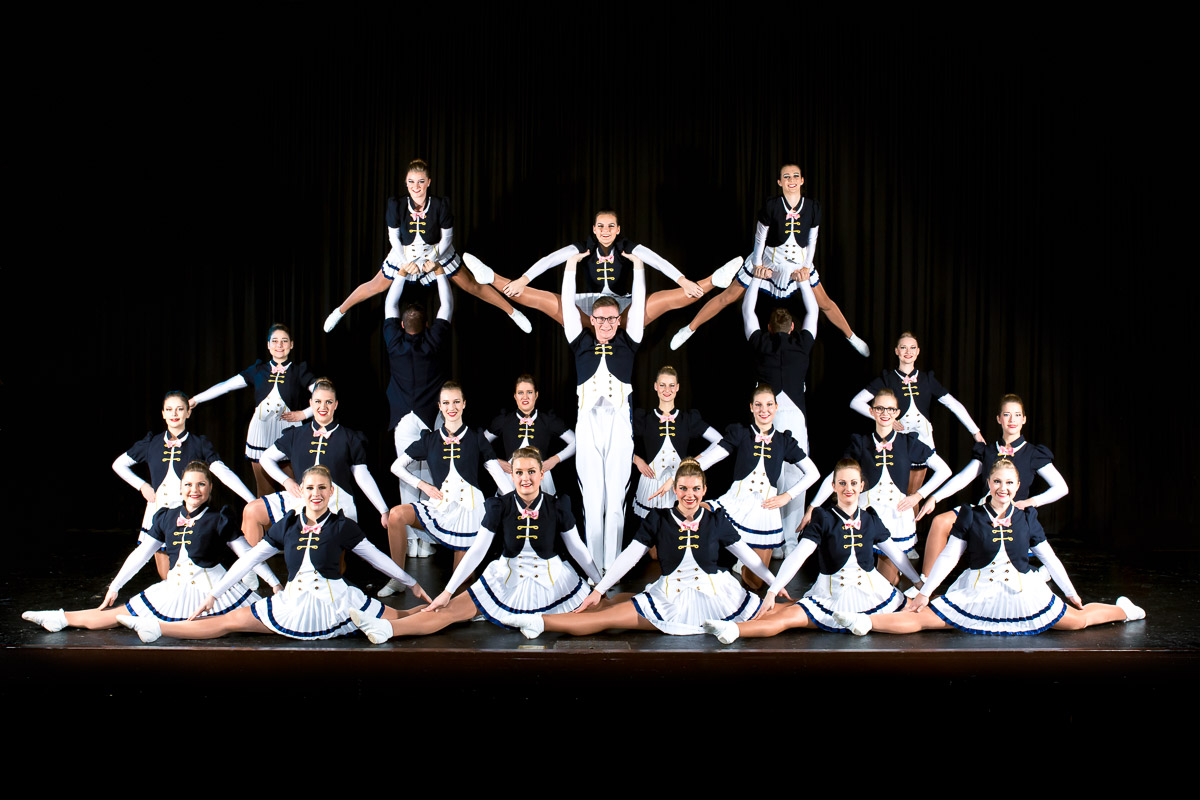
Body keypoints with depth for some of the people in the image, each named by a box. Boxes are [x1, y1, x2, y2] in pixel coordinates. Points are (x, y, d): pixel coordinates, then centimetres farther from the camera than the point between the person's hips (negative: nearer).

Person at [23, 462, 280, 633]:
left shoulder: (219, 519, -3)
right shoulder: (166, 518, 9)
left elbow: (248, 553, -1)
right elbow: (140, 555, 16)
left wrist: (275, 584, -4)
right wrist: (115, 586, 18)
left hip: (213, 588, -2)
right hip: (174, 591, 3)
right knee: (114, 617, 7)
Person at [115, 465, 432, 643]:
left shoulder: (342, 526, -4)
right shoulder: (286, 526, 4)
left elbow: (376, 556, 4)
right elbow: (249, 559, 10)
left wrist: (412, 584, 9)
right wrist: (214, 594, 10)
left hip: (334, 602, -2)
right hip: (294, 603, 2)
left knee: (397, 619, -14)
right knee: (232, 621, 1)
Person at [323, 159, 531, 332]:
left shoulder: (440, 205, -29)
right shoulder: (397, 205, -27)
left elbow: (447, 237, -13)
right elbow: (393, 237, -11)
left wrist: (433, 260, -17)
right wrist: (406, 263, -13)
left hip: (438, 254, -1)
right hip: (405, 255, 1)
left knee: (472, 286, 7)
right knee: (375, 286, 15)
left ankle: (511, 311, 24)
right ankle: (340, 311, 38)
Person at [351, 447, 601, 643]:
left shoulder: (557, 507, -7)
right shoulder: (499, 507, -7)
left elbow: (577, 548, 3)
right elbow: (476, 551, -6)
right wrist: (448, 591, -10)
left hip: (551, 582, 1)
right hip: (507, 580, -1)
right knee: (452, 611, -19)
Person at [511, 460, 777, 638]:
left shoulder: (716, 522, -1)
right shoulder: (658, 520, -3)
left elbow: (746, 554, 10)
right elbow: (628, 557, -3)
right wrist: (599, 590, -7)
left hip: (715, 596, 1)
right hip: (671, 598, -1)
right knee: (607, 616, -11)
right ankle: (540, 622, -15)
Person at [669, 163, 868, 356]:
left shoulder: (813, 208, -11)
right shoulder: (771, 205, -19)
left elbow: (811, 241, 0)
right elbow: (760, 237, -8)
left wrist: (806, 268, -3)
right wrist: (757, 265, -5)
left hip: (799, 264, 2)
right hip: (768, 261, -2)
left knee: (824, 303, 10)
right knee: (728, 297, 0)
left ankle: (851, 337, 31)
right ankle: (690, 328, 11)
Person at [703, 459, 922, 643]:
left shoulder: (870, 519, 6)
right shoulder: (824, 519, -5)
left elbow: (895, 553, 20)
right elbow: (797, 556, -14)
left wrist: (920, 583, 23)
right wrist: (772, 591, -23)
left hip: (869, 593, 5)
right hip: (831, 596, -4)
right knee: (788, 615, -25)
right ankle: (732, 629, -42)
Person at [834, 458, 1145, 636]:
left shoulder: (1027, 518, 3)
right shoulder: (971, 516, -3)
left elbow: (1050, 559, 11)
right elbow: (949, 556, -1)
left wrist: (1073, 596, 16)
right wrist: (924, 593, -3)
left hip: (1021, 594, 2)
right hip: (977, 593, -2)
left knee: (1076, 620, 0)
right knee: (922, 619, -19)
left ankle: (1122, 610, 27)